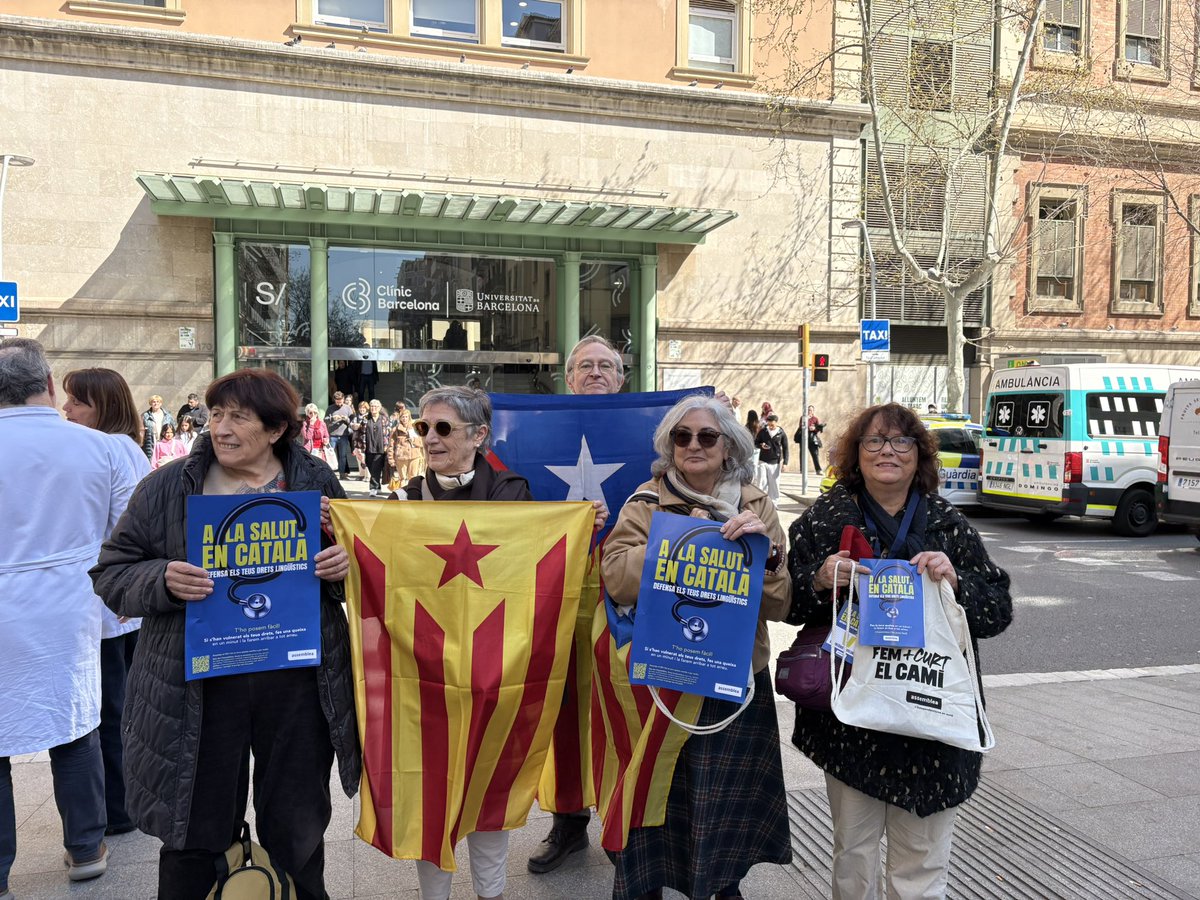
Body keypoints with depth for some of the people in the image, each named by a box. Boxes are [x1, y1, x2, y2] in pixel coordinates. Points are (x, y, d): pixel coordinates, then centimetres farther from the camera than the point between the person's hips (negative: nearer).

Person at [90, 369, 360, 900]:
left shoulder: (317, 482, 3)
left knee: (299, 829, 15)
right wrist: (162, 580, -18)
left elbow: (353, 562, 11)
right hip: (198, 691, 0)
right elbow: (111, 573, 3)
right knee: (197, 834, 11)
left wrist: (344, 568, -12)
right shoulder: (167, 488, 0)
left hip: (297, 683, 1)